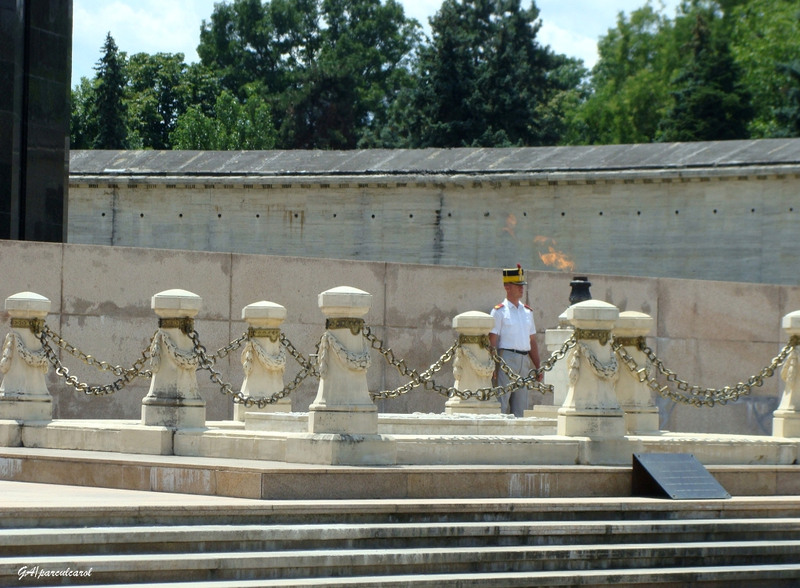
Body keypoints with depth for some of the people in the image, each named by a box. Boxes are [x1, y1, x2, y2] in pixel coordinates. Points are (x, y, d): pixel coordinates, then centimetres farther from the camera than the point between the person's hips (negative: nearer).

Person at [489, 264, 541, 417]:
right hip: (506, 357, -6)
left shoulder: (527, 311, 16)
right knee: (501, 404, -10)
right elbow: (492, 341, -6)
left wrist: (538, 368, 16)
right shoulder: (499, 311, -2)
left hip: (524, 360, 6)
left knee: (521, 405, 7)